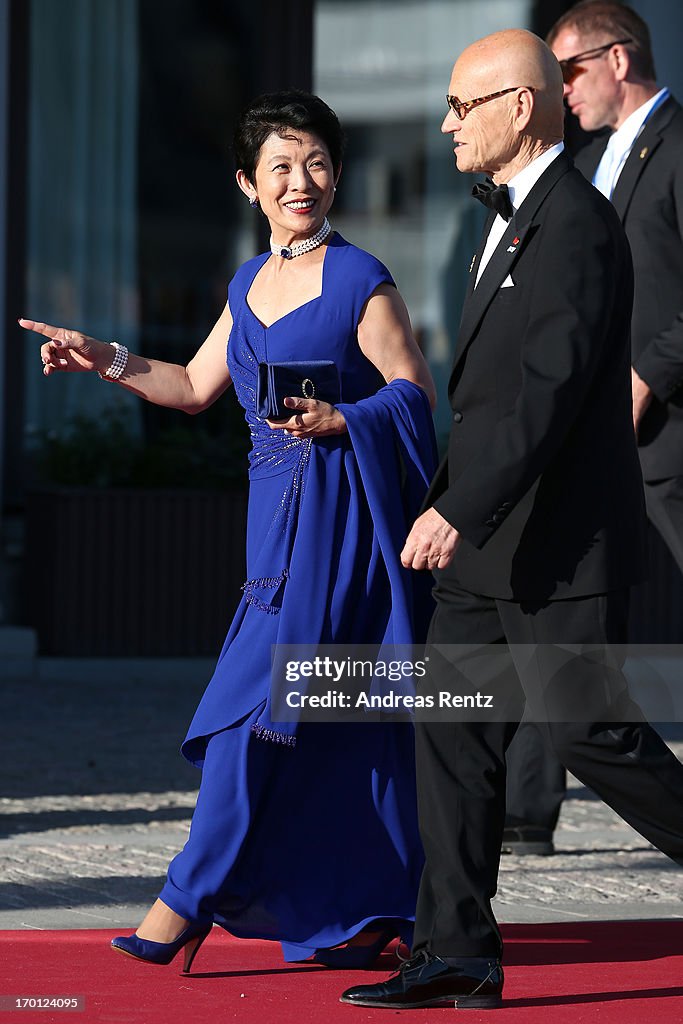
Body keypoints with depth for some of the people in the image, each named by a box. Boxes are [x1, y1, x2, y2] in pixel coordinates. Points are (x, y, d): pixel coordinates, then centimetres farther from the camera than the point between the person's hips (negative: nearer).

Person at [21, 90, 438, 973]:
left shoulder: (359, 281, -6)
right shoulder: (250, 285, 15)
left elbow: (415, 392, -6)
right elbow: (196, 389, 21)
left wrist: (339, 420, -21)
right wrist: (107, 362, 12)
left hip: (339, 507, -7)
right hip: (279, 506, 7)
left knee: (259, 700, -9)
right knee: (329, 712, 8)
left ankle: (192, 897, -6)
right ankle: (370, 909, 13)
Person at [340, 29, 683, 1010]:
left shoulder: (578, 226, -16)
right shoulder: (515, 221, 16)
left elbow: (550, 389, -25)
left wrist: (456, 511, -29)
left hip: (557, 542, -10)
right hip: (494, 541, 10)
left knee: (589, 727, -6)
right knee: (454, 729, 5)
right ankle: (458, 953, 6)